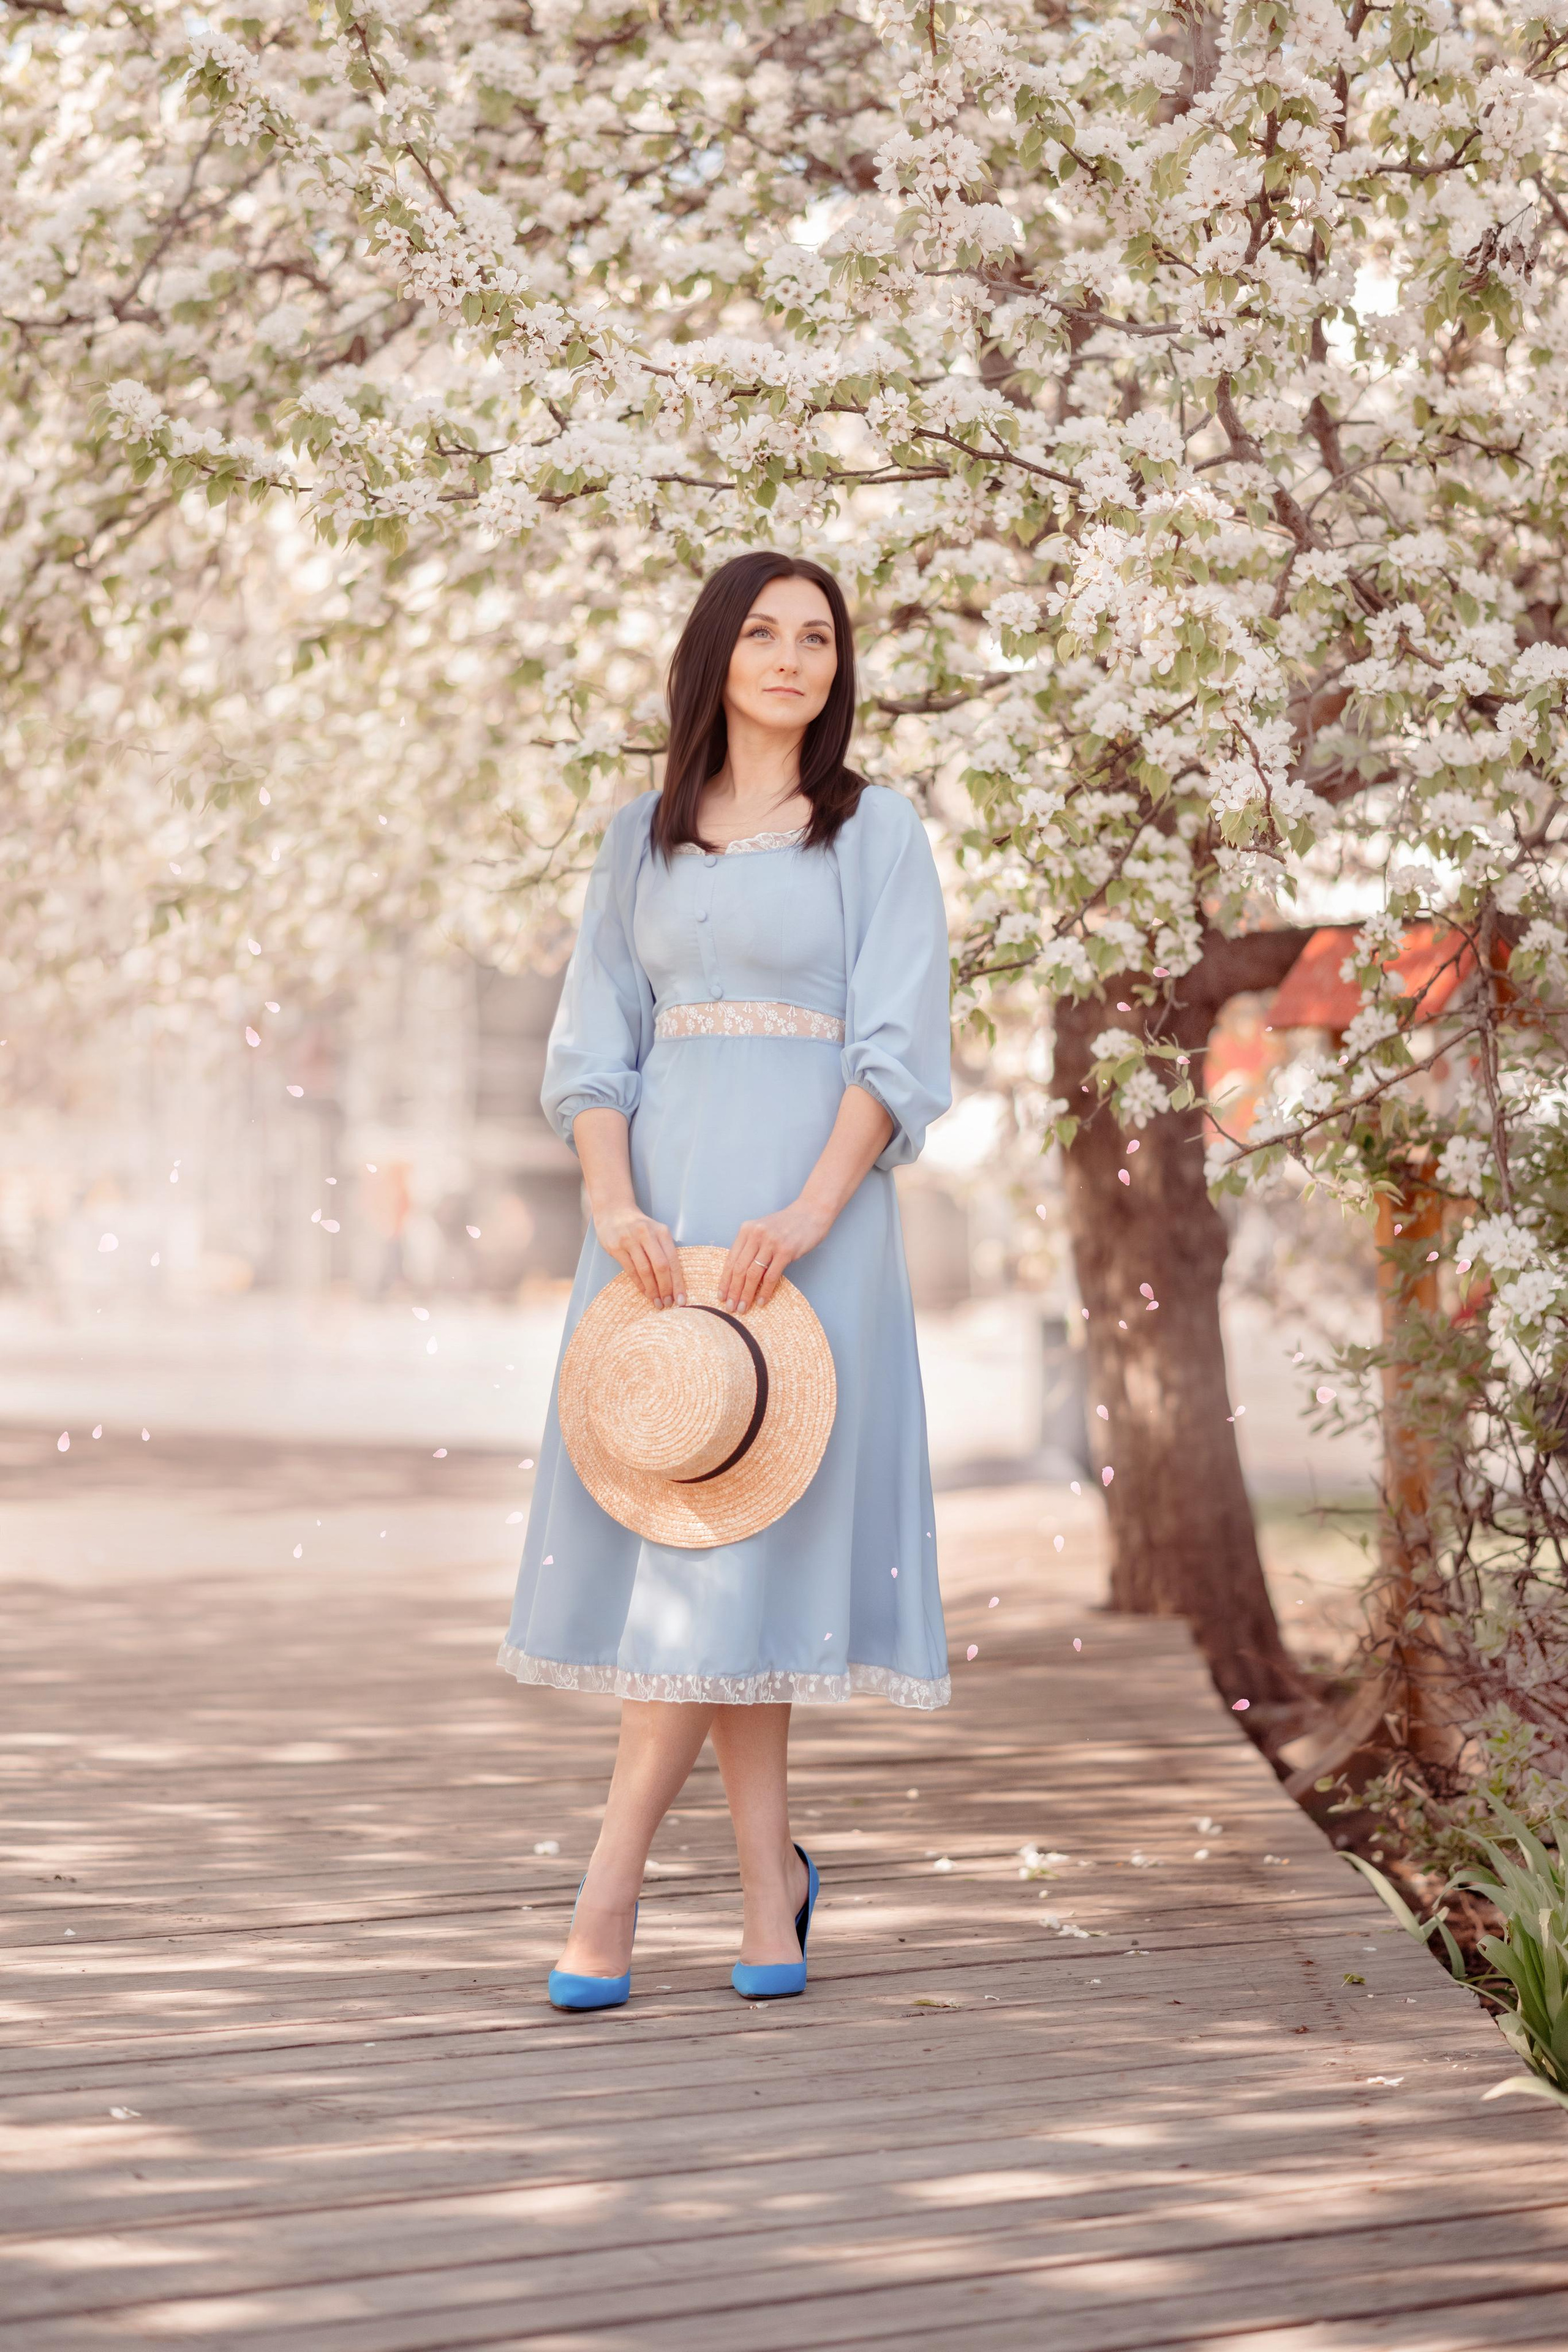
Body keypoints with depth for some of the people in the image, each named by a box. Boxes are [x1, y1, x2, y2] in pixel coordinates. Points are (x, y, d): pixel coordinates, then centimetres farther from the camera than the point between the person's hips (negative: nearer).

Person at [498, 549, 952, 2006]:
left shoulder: (876, 833, 4)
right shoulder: (642, 842, 13)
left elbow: (898, 1050, -4)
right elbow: (595, 1044, 9)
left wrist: (807, 1213, -18)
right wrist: (612, 1203, -9)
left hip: (810, 1195, -4)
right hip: (664, 1195, 4)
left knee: (730, 1522, -10)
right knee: (666, 1506, 1)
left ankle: (611, 1884, -10)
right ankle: (771, 1883, 13)